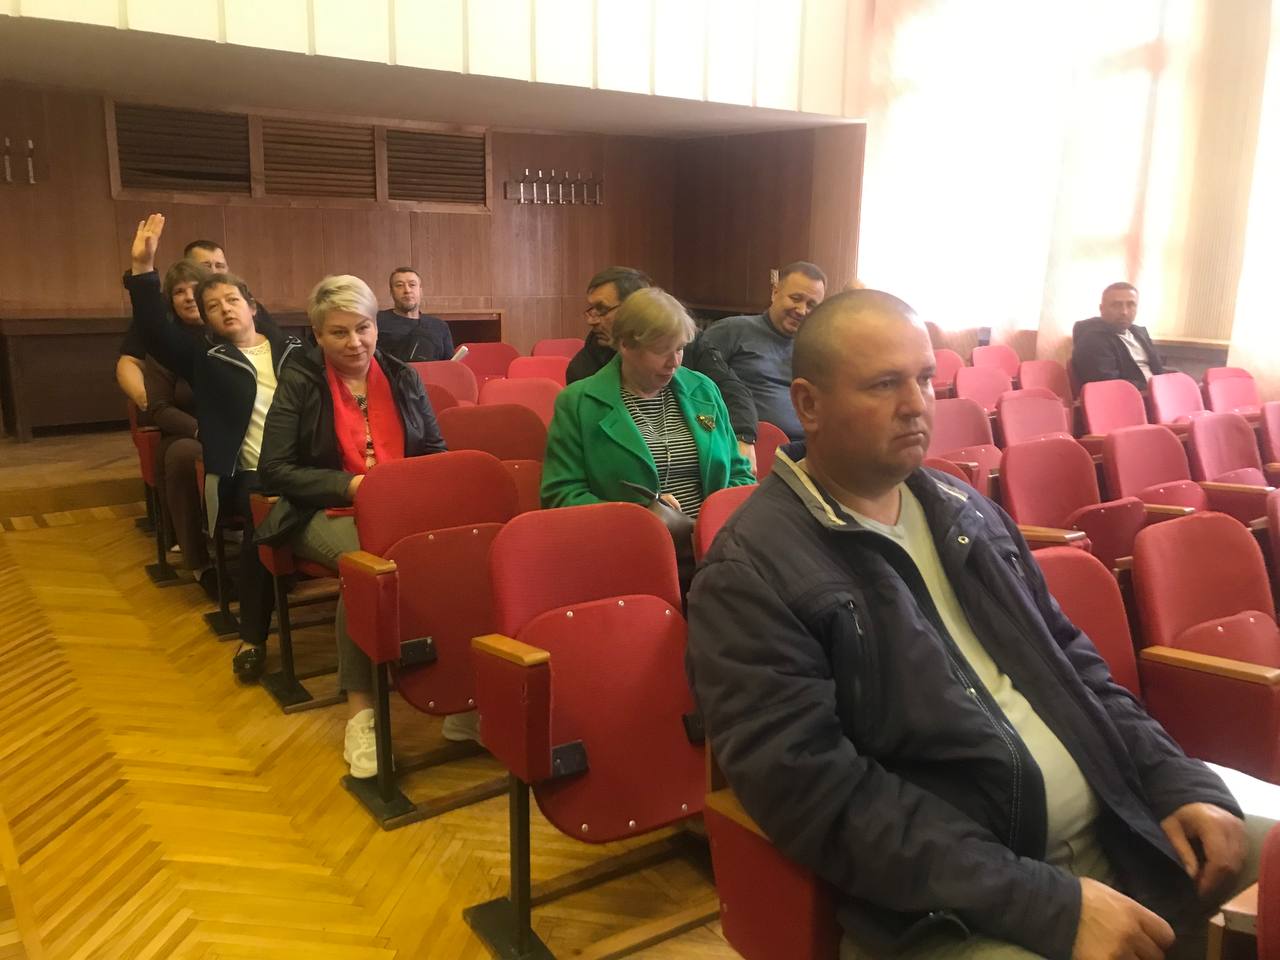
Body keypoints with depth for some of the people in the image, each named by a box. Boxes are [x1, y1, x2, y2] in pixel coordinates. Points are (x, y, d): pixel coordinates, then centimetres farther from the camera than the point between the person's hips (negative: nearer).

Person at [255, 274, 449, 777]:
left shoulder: (402, 377, 12)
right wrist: (349, 485, -16)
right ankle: (360, 708, -27)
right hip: (327, 513, -3)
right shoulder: (299, 382, 2)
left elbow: (437, 453, 15)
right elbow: (274, 470, -4)